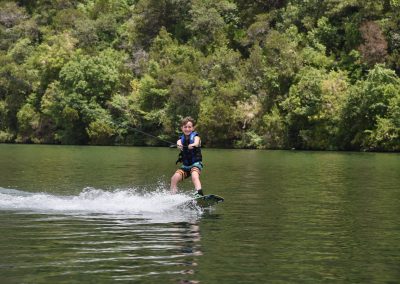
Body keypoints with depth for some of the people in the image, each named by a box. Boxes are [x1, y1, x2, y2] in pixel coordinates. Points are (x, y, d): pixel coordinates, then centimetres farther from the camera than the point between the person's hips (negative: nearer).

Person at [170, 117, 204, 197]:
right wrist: (179, 146, -43)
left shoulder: (195, 136, -2)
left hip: (196, 163, -4)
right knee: (174, 178, -15)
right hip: (185, 165, 4)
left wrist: (192, 145, -50)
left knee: (194, 176, -32)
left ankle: (199, 193, -50)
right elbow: (179, 143, -17)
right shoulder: (181, 139, 7)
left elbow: (196, 143, -26)